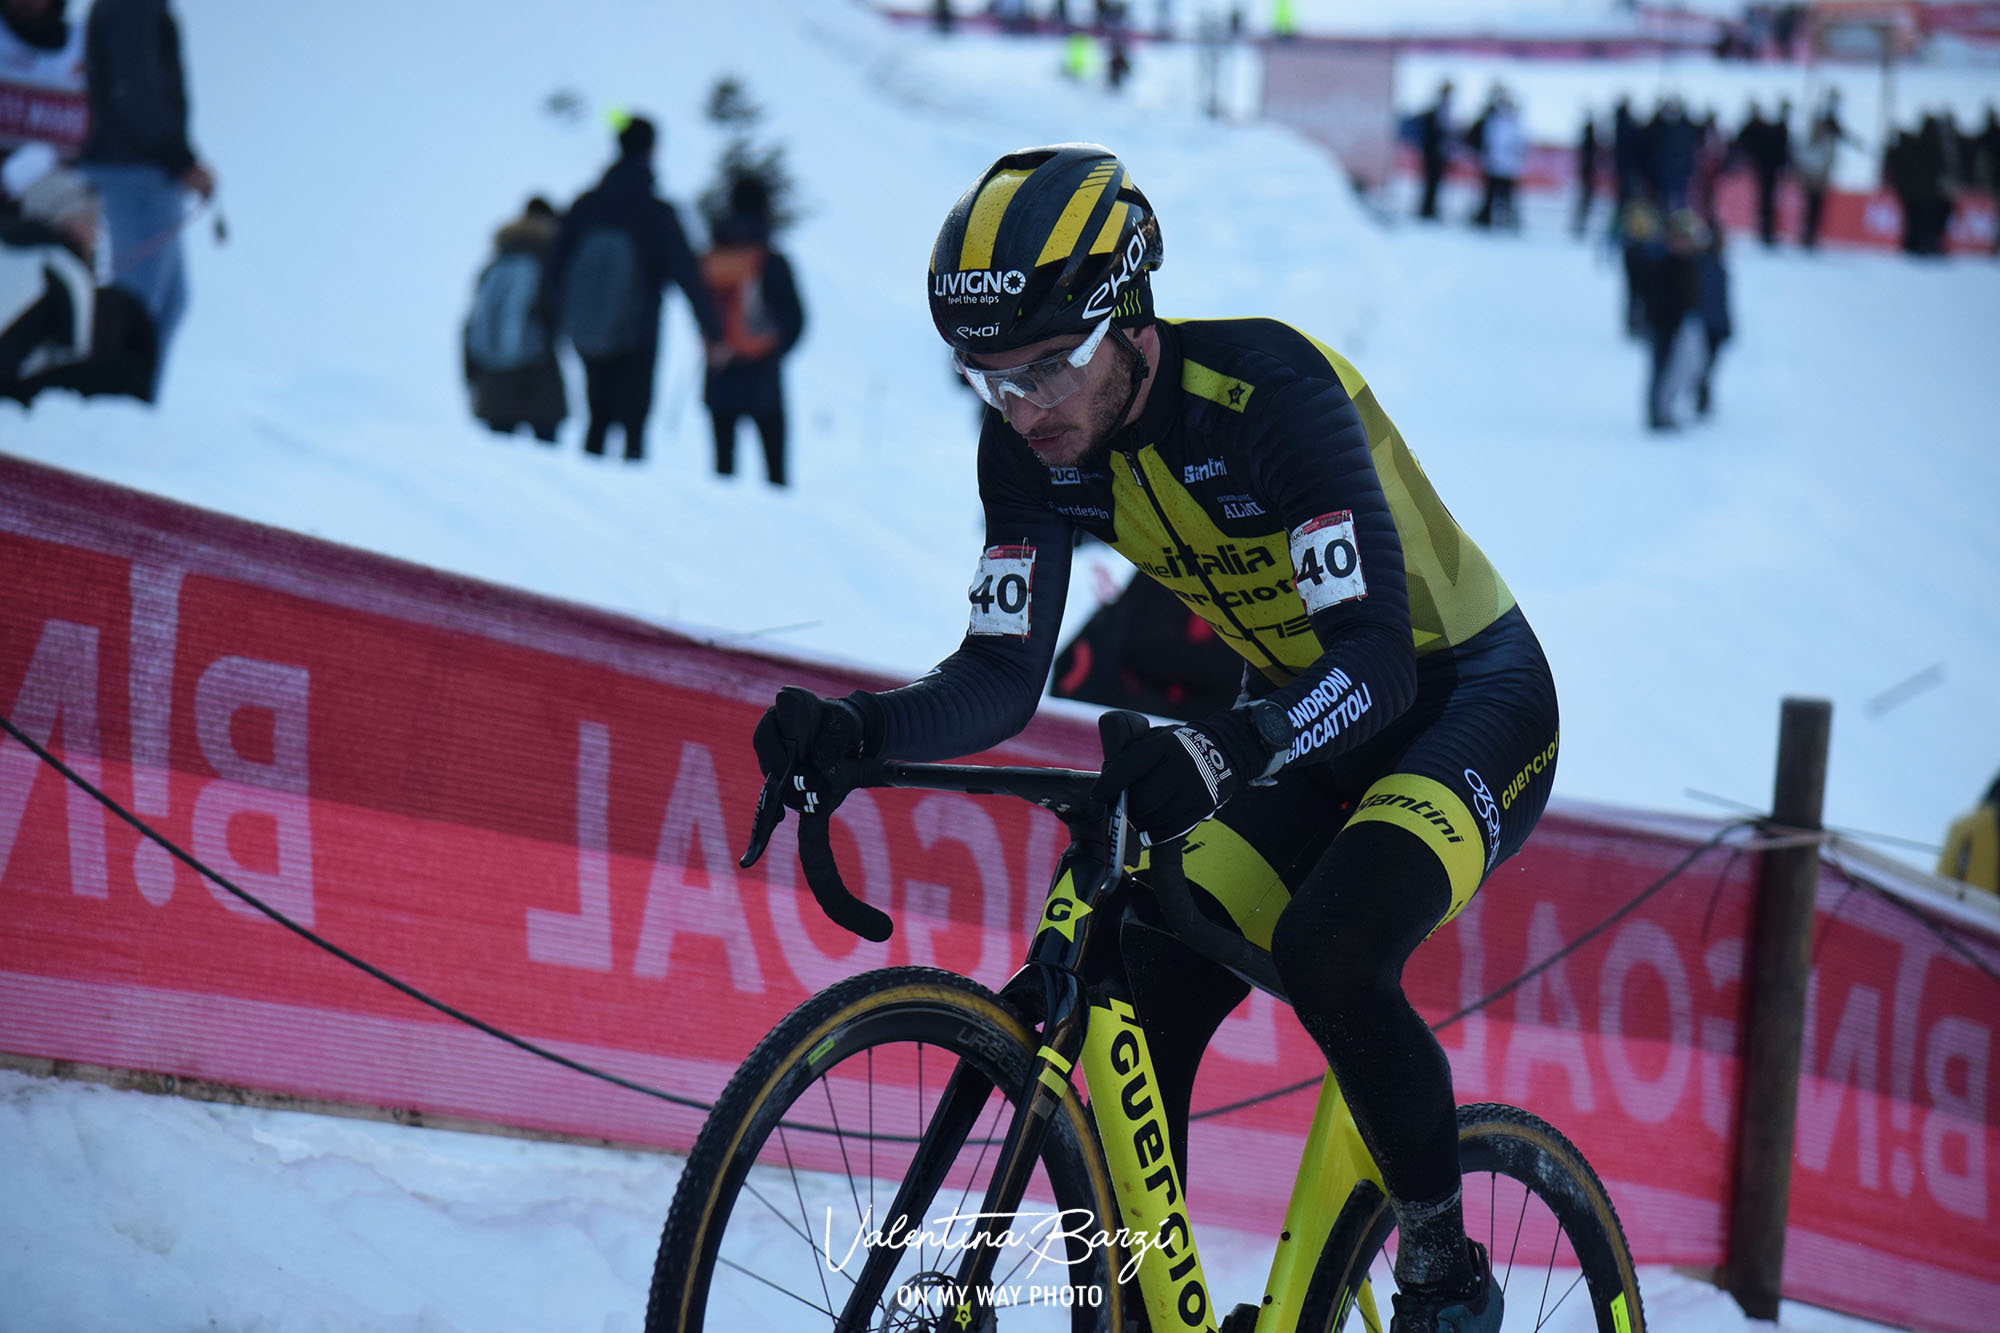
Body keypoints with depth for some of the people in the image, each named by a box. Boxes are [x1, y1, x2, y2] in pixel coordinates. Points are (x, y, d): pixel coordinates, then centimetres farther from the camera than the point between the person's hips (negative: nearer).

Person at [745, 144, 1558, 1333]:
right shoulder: (1035, 445, -12)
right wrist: (854, 731, -32)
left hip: (1470, 697, -7)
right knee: (1146, 998, -10)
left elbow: (1376, 663, -38)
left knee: (1327, 955, -29)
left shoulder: (1267, 389, -31)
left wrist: (1216, 754, -55)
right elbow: (1003, 676, -12)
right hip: (1303, 719, 7)